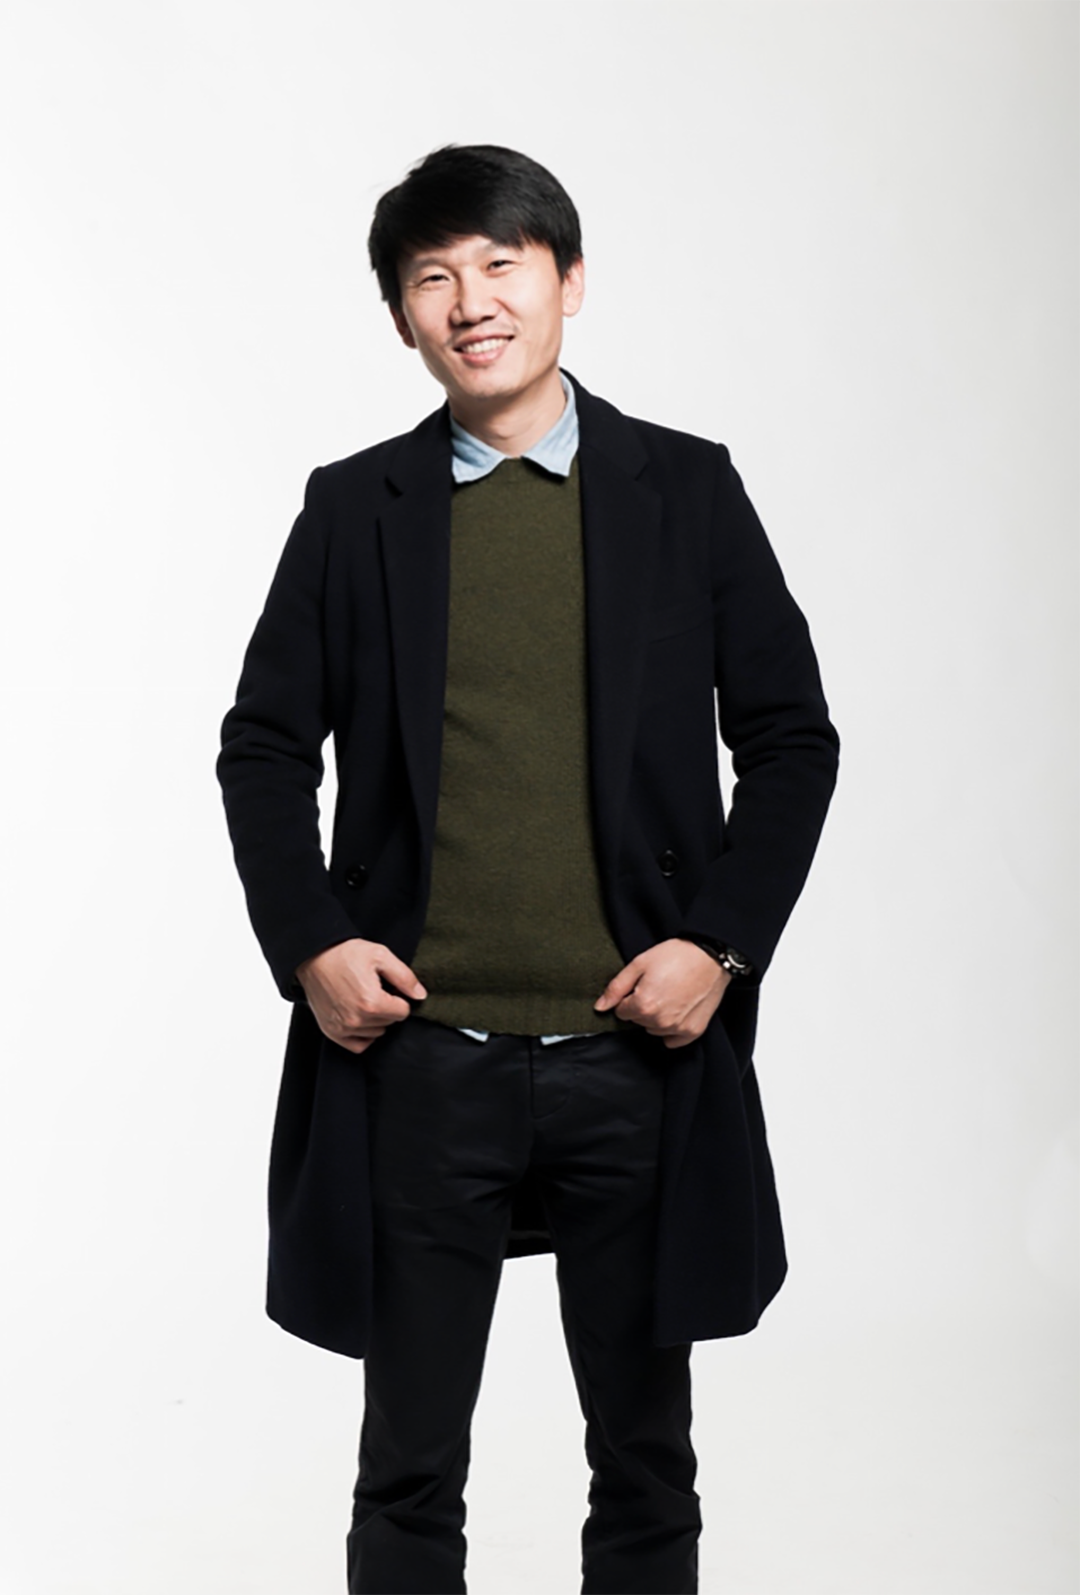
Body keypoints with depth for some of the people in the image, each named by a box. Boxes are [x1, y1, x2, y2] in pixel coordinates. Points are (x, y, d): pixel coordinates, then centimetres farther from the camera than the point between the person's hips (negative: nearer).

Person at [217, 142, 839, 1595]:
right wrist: (309, 943, -5)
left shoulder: (687, 490, 3)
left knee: (645, 1459, 13)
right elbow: (265, 747, 9)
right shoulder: (354, 509, 5)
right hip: (418, 1056, 0)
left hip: (636, 1054, 0)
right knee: (411, 1467, 10)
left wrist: (722, 943, -7)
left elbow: (791, 739, 4)